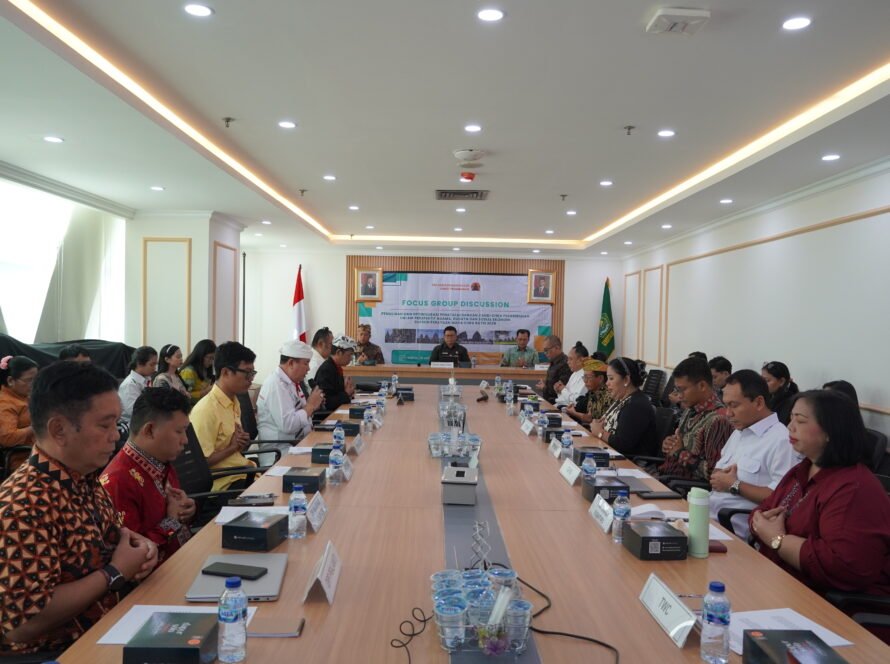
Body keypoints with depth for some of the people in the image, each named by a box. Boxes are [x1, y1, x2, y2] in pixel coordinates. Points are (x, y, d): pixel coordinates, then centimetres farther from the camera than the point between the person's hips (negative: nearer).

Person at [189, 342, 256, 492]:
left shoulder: (234, 402, 13)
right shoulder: (206, 410, -15)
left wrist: (243, 443, 4)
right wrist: (232, 447, -8)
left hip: (243, 472, 8)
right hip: (225, 482, -8)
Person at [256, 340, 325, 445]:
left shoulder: (293, 382, 9)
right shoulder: (276, 385, -17)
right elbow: (287, 425, -25)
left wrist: (312, 405, 0)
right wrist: (310, 405, -14)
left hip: (299, 441, 9)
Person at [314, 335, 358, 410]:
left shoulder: (337, 368, 10)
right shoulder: (326, 370, -17)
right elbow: (326, 403, -21)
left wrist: (348, 392, -2)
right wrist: (346, 394, -11)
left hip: (336, 410, 9)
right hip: (326, 413, -9)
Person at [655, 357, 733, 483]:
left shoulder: (717, 420, -17)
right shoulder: (690, 410, 11)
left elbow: (713, 472, -21)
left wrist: (680, 452, -13)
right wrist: (669, 445, 3)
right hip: (664, 476, 8)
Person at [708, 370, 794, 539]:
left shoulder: (781, 439, -11)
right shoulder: (738, 432, 19)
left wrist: (734, 486, -11)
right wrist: (718, 477, 1)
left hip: (734, 531, -8)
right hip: (707, 516, 8)